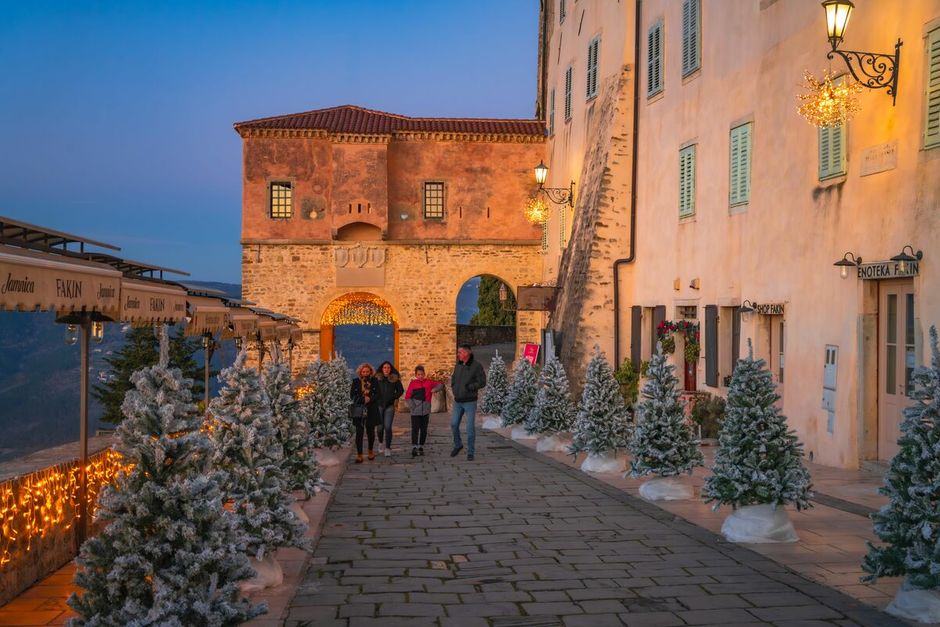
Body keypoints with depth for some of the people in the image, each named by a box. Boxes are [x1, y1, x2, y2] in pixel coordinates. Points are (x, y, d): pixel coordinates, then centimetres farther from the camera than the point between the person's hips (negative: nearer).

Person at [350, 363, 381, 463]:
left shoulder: (374, 382, 5)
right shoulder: (355, 382, 4)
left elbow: (377, 395, -1)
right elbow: (352, 396, -1)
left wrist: (369, 399, -19)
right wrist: (363, 399, -12)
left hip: (371, 410, 1)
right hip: (358, 410, -1)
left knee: (370, 431, 9)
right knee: (359, 432, -5)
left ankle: (370, 451, 29)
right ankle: (359, 455, -3)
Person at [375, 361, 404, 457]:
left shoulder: (395, 379, 1)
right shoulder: (377, 378, 0)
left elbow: (401, 390, 10)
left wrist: (394, 397, -1)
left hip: (390, 406, -1)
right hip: (379, 405, 1)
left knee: (388, 427, -9)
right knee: (380, 427, 6)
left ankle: (388, 448, -2)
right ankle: (381, 442, 35)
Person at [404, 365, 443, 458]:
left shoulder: (428, 382, 6)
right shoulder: (413, 383, -1)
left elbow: (440, 385, 13)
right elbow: (407, 397, -2)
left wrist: (434, 389, -5)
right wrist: (412, 407, -11)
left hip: (425, 411, 3)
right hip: (415, 412, -3)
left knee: (424, 430, 8)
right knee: (415, 429, -8)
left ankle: (421, 447, 19)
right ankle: (414, 448, -6)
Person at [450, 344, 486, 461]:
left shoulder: (477, 366, -15)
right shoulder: (458, 365, 3)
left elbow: (482, 382, -19)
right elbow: (454, 378, 20)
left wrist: (467, 388, -22)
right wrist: (454, 388, 2)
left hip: (470, 402, -5)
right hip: (458, 401, 5)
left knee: (470, 427, -3)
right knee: (454, 424, 5)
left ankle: (470, 452, 8)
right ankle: (457, 445, 29)